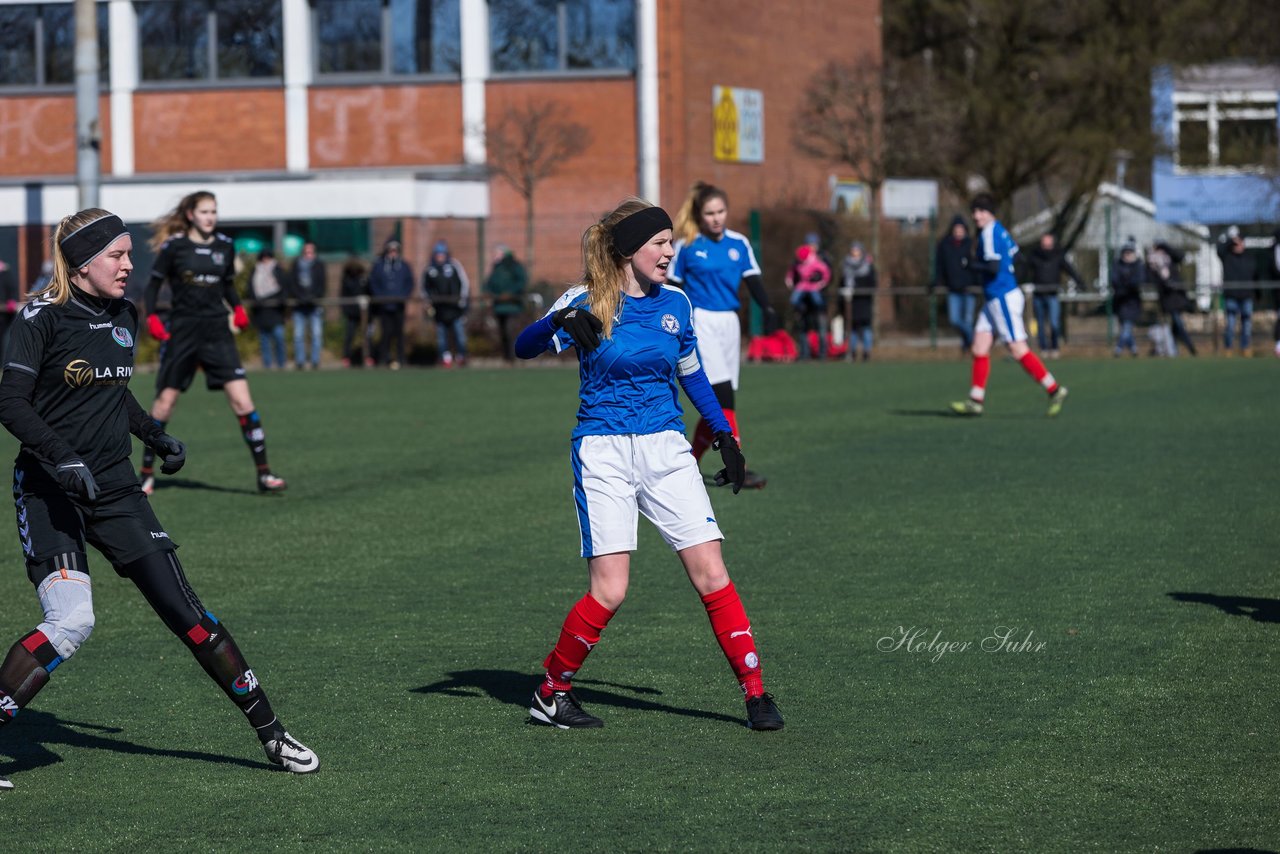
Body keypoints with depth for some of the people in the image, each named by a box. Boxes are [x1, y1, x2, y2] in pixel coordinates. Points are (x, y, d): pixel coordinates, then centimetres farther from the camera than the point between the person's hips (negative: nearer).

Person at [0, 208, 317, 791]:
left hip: (113, 487, 6)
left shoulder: (123, 316, 10)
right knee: (70, 622, -22)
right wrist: (62, 457, -26)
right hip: (50, 493, -5)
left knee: (182, 608, 0)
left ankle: (270, 733, 6)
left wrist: (155, 436, 11)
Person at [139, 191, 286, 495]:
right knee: (165, 402, 3)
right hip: (181, 331, -2)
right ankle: (147, 473, 18)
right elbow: (154, 284, 2)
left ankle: (264, 474, -5)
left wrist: (237, 308, 2)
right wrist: (151, 317, -11)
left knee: (242, 401, -9)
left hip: (217, 332, 2)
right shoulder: (174, 246, -4)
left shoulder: (225, 246, 6)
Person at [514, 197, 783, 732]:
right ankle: (551, 692, 8)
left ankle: (755, 693, 3)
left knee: (711, 574, -5)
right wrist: (559, 323, -38)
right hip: (604, 452, -4)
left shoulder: (675, 303, 7)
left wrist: (725, 435, 17)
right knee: (609, 591, -11)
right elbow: (524, 348, -18)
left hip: (666, 449, 4)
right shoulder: (587, 302, -6)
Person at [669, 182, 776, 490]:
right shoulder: (686, 245, -3)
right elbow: (673, 289, 1)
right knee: (723, 396, -17)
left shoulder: (739, 244, 8)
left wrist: (768, 309, -15)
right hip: (699, 321, -5)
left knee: (717, 402, 6)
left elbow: (753, 280, 2)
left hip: (729, 323, 5)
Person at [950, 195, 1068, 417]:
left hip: (1003, 298, -10)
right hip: (994, 299, 10)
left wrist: (973, 264, -8)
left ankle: (1054, 390, -4)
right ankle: (976, 400, 6)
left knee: (1018, 350, -8)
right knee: (979, 348, 6)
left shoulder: (990, 233, -15)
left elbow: (993, 267, -23)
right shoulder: (999, 231, 14)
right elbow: (1016, 256, 18)